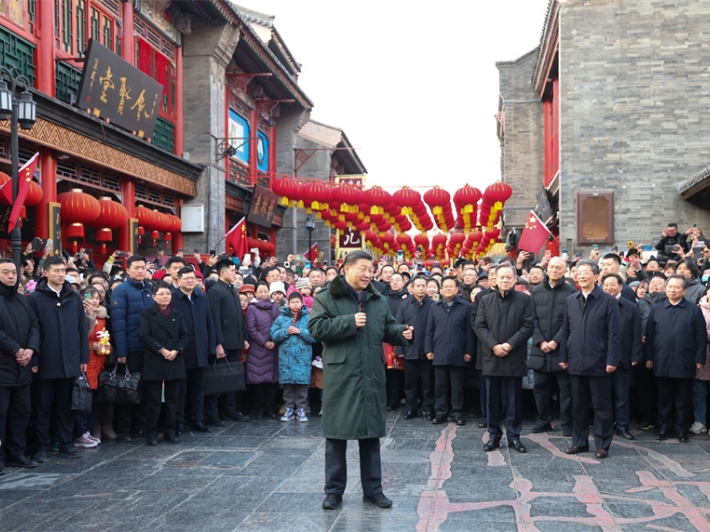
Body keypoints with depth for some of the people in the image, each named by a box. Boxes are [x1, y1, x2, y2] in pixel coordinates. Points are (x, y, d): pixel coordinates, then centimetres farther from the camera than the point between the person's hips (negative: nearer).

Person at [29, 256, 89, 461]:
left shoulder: (74, 298, 8)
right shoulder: (35, 298, -3)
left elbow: (82, 329, 8)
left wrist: (84, 357, 5)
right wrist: (34, 360, -11)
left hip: (69, 362, 3)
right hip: (45, 363, -3)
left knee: (65, 406, 11)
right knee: (42, 407, 6)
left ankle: (66, 443, 20)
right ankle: (41, 447, 14)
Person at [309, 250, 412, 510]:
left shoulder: (378, 300, 13)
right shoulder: (326, 298, -3)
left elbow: (388, 328, 16)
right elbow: (316, 328, -12)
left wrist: (401, 332, -6)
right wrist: (349, 322, -18)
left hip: (371, 377, 4)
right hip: (340, 376, -4)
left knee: (371, 433, 10)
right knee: (337, 433, 3)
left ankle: (373, 488, 21)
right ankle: (334, 490, 15)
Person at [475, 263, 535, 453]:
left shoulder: (525, 300, 2)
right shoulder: (485, 300, 9)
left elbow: (528, 326, -5)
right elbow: (480, 326, 2)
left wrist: (510, 344, -14)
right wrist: (494, 345, -12)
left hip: (515, 357, -2)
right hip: (491, 357, 2)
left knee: (515, 400, 4)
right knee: (492, 400, 7)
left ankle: (513, 436, 13)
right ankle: (493, 435, 15)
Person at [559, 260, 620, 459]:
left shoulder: (607, 301, -3)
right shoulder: (570, 300, 10)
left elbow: (614, 333, -6)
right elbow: (566, 331, 11)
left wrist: (612, 360, -12)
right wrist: (563, 357, 6)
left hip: (598, 363, -4)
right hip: (576, 362, 4)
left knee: (602, 406, 3)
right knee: (578, 405, 11)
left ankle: (602, 444, 12)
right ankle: (579, 441, 21)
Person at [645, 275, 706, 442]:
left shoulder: (694, 310, 2)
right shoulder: (656, 309, 8)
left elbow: (701, 337, -1)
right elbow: (649, 334, 7)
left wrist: (699, 359, -6)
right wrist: (649, 357, 1)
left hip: (684, 364, -2)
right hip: (662, 363, 2)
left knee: (683, 400, 6)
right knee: (664, 398, 9)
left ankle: (682, 430, 15)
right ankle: (665, 428, 18)